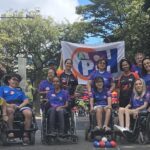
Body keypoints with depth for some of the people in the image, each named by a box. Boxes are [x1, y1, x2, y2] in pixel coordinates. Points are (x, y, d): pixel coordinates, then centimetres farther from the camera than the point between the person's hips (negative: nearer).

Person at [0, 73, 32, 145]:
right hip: (8, 106, -2)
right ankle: (10, 131, -36)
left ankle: (26, 135, -26)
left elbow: (26, 100, 15)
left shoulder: (19, 90, 32)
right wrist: (8, 105, -14)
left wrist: (20, 106, -8)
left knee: (29, 113, -31)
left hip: (20, 105, 3)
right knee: (10, 110, -41)